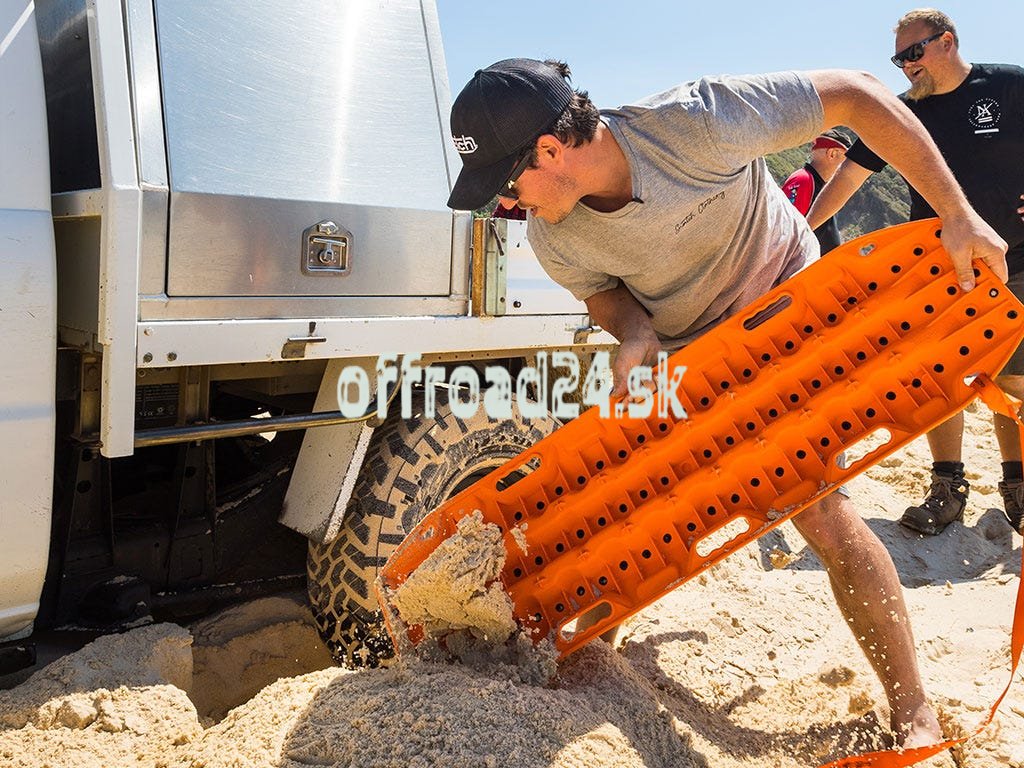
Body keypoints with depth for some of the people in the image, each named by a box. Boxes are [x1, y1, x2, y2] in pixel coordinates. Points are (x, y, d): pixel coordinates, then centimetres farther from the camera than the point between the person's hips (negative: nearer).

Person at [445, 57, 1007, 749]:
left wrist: (957, 215, -26)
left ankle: (916, 718, -2)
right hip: (683, 352, 5)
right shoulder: (553, 238, -19)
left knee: (821, 511, -15)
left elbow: (857, 95, -25)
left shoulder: (696, 123, -34)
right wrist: (638, 337, -25)